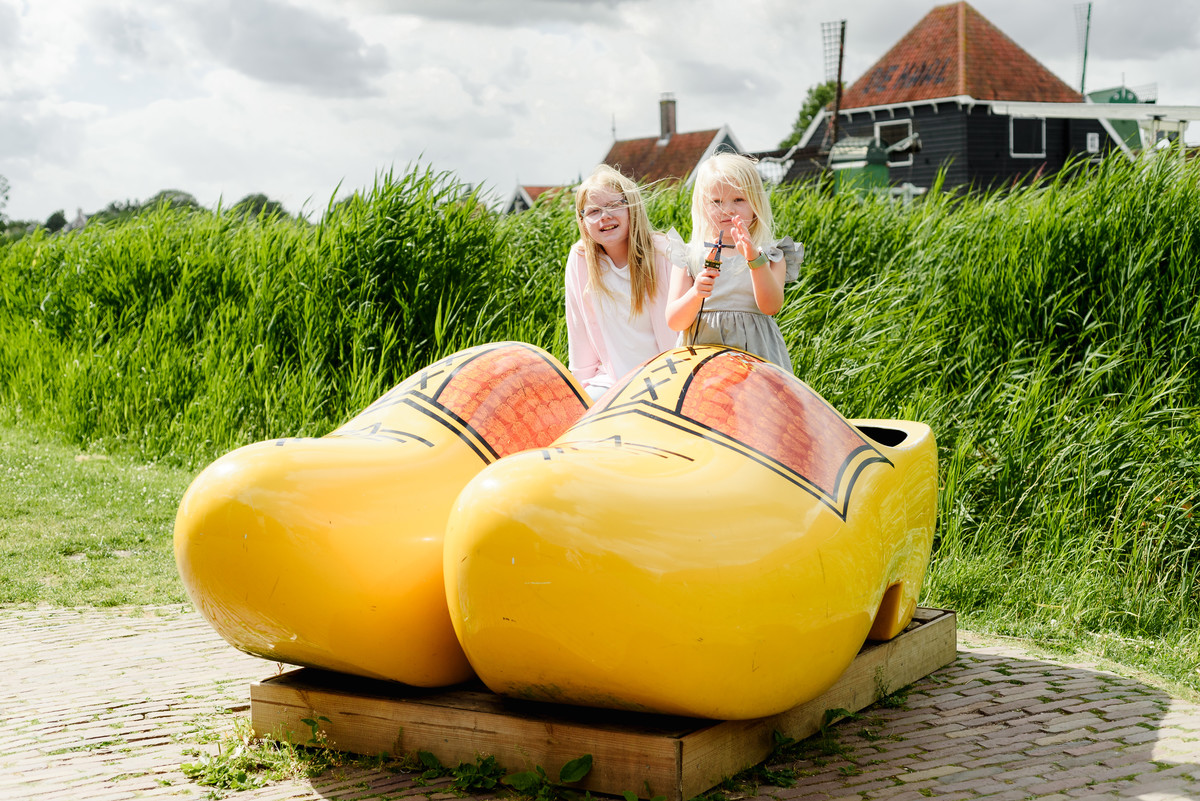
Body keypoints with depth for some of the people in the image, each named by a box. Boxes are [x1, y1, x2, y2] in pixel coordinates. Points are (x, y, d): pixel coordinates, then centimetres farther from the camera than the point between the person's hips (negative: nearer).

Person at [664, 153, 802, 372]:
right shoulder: (689, 256, 8)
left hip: (755, 353, 0)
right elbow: (674, 322, -1)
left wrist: (754, 259, -22)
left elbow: (771, 306, -10)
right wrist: (695, 294, -20)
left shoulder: (770, 255, 8)